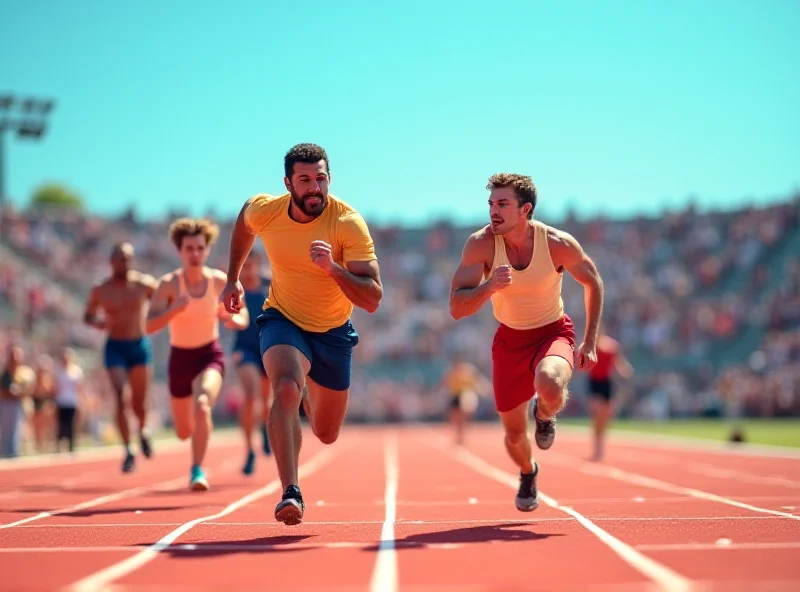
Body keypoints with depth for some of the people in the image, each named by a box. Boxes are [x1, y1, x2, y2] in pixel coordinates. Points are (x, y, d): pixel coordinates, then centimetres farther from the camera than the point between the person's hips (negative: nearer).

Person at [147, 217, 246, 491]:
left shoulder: (219, 281, -7)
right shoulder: (168, 284, -13)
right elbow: (150, 327, -21)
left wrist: (227, 316, -16)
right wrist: (176, 308, -37)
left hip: (211, 355, -1)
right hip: (180, 358, 1)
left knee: (202, 406, -33)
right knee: (184, 433, 14)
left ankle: (197, 471, -24)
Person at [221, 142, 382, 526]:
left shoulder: (349, 223, -25)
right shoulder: (263, 210, -16)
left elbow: (373, 300, -29)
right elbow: (244, 221, 13)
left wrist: (333, 268, -44)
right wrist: (233, 279, 12)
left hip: (333, 332, 1)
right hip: (283, 321, 0)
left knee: (326, 435, 13)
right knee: (286, 388, -34)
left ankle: (308, 397, 49)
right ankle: (291, 493, -33)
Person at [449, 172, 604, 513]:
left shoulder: (558, 244, -21)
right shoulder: (481, 244, -20)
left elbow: (593, 282, -2)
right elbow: (456, 309, -22)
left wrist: (589, 342, -4)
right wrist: (489, 286, -42)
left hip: (554, 332, -2)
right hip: (510, 338, 2)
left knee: (550, 388, -36)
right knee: (514, 435, 8)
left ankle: (544, 414, 3)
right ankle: (528, 474, 45)